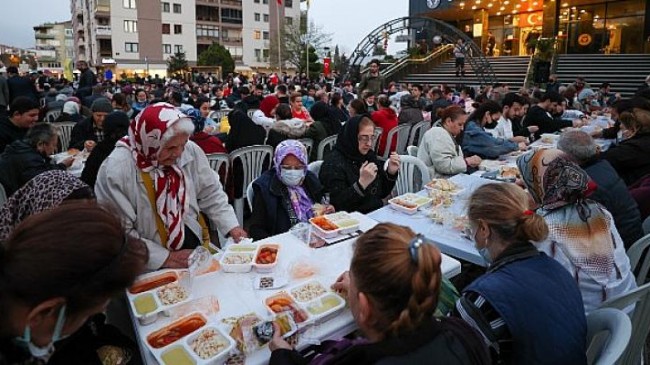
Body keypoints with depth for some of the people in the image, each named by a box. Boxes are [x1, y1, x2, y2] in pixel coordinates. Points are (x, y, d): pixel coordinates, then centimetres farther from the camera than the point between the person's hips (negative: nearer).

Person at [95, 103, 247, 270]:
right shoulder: (117, 170, -19)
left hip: (197, 248, 4)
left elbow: (211, 194, 4)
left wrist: (232, 226, -7)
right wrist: (164, 258, -19)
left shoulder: (191, 151, -6)